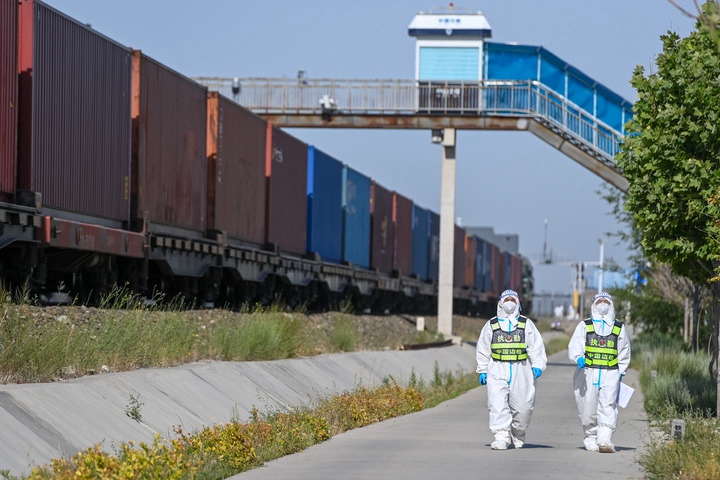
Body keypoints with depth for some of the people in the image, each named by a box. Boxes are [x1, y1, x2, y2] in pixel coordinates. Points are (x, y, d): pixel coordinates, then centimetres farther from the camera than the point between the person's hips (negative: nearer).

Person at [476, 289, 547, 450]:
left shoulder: (526, 324, 10)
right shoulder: (491, 325, 12)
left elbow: (536, 346, 3)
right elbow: (483, 350, 17)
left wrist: (538, 365, -10)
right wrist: (482, 370, 12)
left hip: (520, 370, 0)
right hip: (497, 370, 0)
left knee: (522, 406, 1)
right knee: (498, 405, -14)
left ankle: (517, 435, 23)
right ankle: (501, 437, -15)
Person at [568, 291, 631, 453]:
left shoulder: (619, 328, 16)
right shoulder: (584, 326, 11)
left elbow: (624, 354, 23)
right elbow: (574, 347, 0)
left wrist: (620, 373, 16)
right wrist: (579, 359, -20)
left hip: (610, 374, 0)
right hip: (588, 372, 0)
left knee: (608, 407, -14)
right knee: (588, 409, 0)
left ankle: (605, 440, -21)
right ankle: (591, 438, 16)